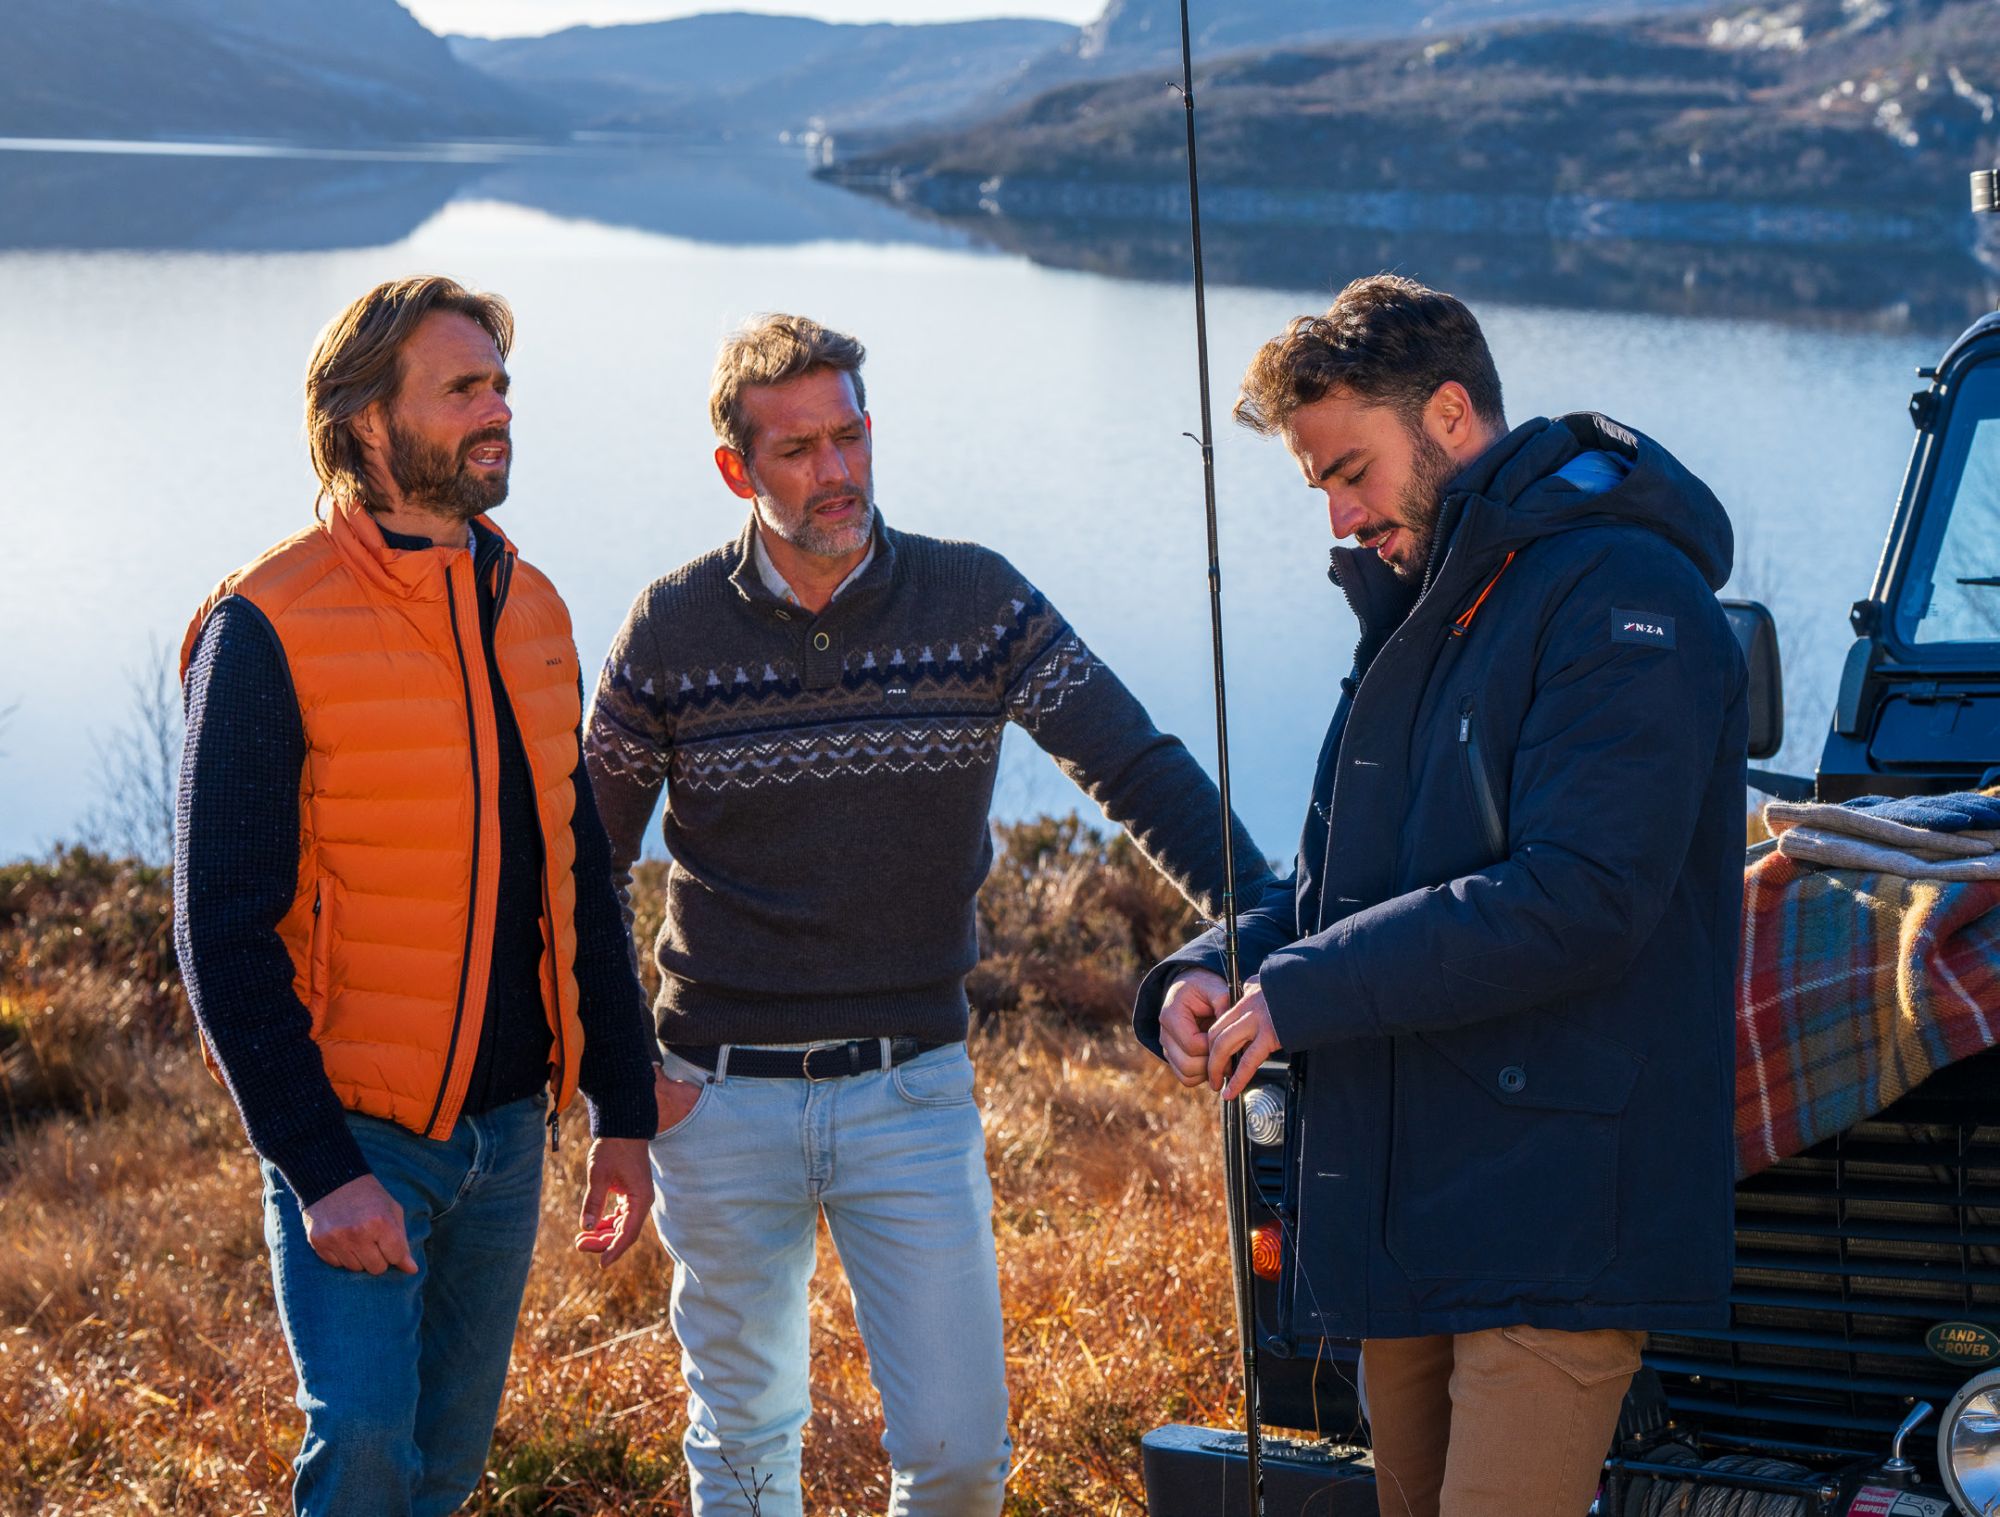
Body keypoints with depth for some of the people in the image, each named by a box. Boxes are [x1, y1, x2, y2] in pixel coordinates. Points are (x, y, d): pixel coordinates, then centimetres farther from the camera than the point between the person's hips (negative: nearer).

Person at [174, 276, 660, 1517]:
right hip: (354, 1133, -6)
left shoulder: (531, 613, 7)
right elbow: (225, 933, -14)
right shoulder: (271, 629, -13)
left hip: (506, 1128, 6)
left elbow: (579, 878, 14)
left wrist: (623, 1113, 11)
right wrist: (319, 1168, -19)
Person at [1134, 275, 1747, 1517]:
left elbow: (1577, 900, -22)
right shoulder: (1416, 615, 18)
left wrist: (1303, 993, -18)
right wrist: (1210, 974, 0)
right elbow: (1336, 884, 22)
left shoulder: (1625, 599, -12)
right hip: (1406, 1218, 9)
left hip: (1556, 1229, -9)